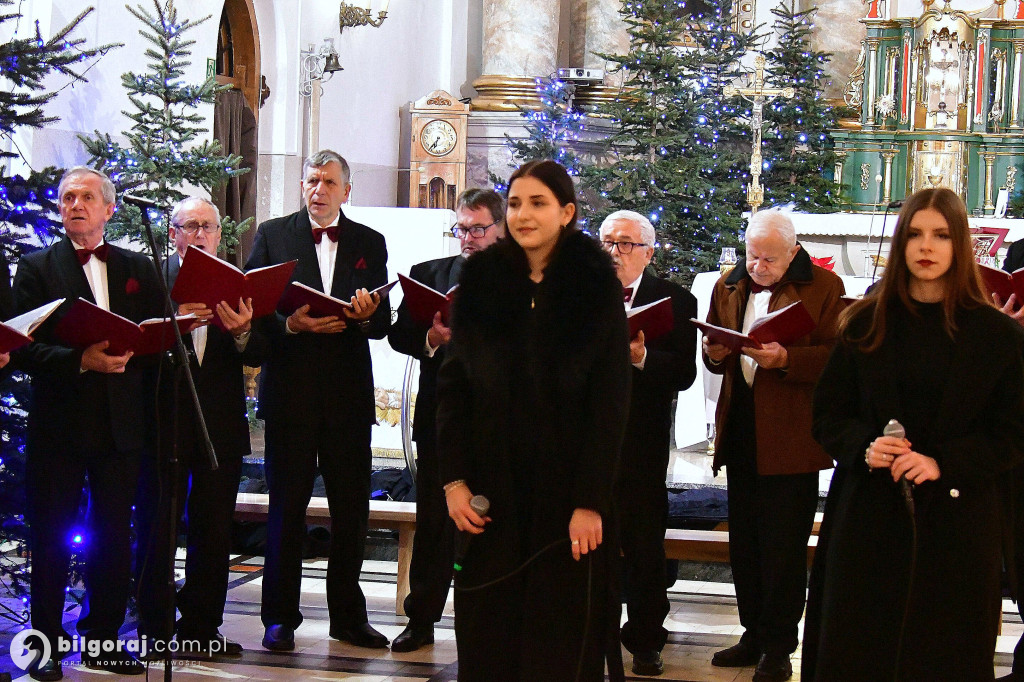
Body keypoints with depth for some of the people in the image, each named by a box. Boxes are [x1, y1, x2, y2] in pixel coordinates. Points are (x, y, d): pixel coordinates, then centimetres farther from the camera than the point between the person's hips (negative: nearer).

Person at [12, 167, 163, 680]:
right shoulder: (37, 268, 4)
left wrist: (125, 353, -12)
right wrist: (81, 360, -19)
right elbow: (23, 349, -5)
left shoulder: (138, 269, 12)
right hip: (57, 421, -3)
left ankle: (103, 640, 17)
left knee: (114, 537, 7)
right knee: (51, 538, 2)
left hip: (120, 424, 3)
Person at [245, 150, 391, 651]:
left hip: (349, 394, 2)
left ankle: (348, 616, 16)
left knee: (352, 508, 5)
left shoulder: (370, 243, 11)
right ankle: (280, 618, 10)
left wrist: (367, 315, -15)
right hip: (291, 392, -2)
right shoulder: (273, 235, 6)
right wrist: (290, 325, -17)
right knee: (286, 506, 3)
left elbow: (383, 323, 7)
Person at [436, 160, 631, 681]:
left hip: (565, 487, -2)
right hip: (493, 486, 2)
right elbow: (453, 384, 4)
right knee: (488, 633, 6)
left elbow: (610, 401, -7)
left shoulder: (596, 286, -3)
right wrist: (454, 479, -5)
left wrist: (590, 501, -14)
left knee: (562, 635, 2)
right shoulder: (481, 280, 4)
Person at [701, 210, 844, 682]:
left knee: (783, 548, -1)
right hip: (740, 431, 6)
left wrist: (786, 359, -25)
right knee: (744, 543, 13)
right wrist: (714, 352, -4)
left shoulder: (823, 288, -6)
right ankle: (754, 636, 25)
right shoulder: (728, 287, 12)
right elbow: (713, 358, 18)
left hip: (790, 437, -6)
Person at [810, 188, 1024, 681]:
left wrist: (943, 464, -15)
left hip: (956, 517, -1)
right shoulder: (865, 324, 8)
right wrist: (864, 448, -12)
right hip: (870, 512, 1)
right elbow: (829, 414, 9)